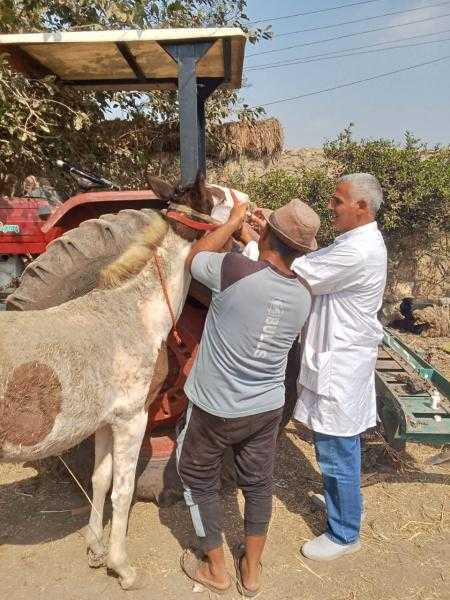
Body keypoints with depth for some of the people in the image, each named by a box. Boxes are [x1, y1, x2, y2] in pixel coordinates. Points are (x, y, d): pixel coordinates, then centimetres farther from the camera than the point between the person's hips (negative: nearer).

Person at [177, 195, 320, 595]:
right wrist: (263, 238, 11)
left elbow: (194, 257, -5)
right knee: (258, 484, 23)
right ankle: (252, 570, 41)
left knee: (200, 481, 20)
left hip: (215, 408, -4)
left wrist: (235, 221, 5)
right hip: (268, 408, 5)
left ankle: (216, 571, 37)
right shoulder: (304, 295, -7)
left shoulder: (236, 270, -25)